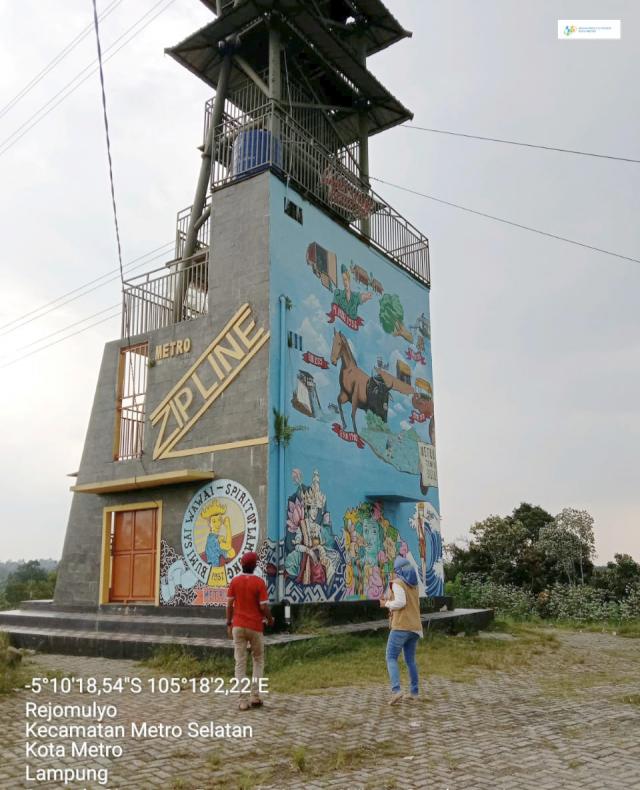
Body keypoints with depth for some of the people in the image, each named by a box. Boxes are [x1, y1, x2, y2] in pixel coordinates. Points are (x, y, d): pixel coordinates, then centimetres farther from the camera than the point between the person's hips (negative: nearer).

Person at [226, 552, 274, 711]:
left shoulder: (234, 581, -2)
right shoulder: (259, 582, -10)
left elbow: (229, 604, 1)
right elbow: (264, 606, -11)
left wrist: (229, 623, 11)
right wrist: (270, 619, 7)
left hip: (238, 626, 2)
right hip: (255, 626, -2)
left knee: (240, 663, 5)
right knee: (258, 660, 16)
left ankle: (243, 700, 4)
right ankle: (255, 695, 10)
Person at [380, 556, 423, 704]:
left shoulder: (398, 583, -7)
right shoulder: (414, 585, 17)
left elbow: (400, 602, -19)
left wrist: (387, 603, -3)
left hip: (401, 626, -7)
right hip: (415, 626, 7)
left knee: (391, 658, -4)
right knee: (410, 660, 15)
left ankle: (396, 691, -17)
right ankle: (414, 692, 15)